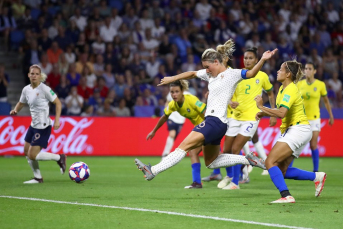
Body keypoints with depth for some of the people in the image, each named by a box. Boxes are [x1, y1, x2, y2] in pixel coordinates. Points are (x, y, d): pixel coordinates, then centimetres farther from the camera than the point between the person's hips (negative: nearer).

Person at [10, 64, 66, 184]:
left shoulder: (44, 89, -16)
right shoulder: (26, 90, 5)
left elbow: (58, 103, -11)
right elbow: (21, 103, 21)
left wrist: (57, 120, -19)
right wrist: (15, 110, -1)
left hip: (43, 127, -8)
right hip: (33, 125, 8)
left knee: (32, 155, -10)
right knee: (26, 151, 11)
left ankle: (59, 158, 7)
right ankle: (38, 177, 24)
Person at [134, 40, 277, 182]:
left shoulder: (231, 74, -7)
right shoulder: (210, 74, 16)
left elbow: (251, 73, -20)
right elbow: (192, 74, 31)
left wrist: (263, 60, -36)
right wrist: (172, 79, 29)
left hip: (216, 121, -10)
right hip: (211, 121, 10)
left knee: (184, 147, -13)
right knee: (211, 163, 16)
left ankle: (153, 171, -17)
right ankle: (247, 160, 18)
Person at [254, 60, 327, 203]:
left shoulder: (290, 90, -15)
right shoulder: (283, 88, 15)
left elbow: (281, 113, -29)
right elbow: (279, 111, 24)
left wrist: (261, 107, -23)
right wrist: (263, 114, 8)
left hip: (298, 130, -10)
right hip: (290, 130, 10)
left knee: (270, 162, -19)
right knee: (281, 171, 8)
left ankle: (286, 196, -26)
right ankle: (316, 176, 13)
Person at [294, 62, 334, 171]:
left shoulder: (320, 84, -3)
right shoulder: (299, 84, 1)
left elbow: (326, 101, 8)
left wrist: (331, 116, 11)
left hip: (314, 118, -1)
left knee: (313, 145, -6)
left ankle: (316, 170, 7)